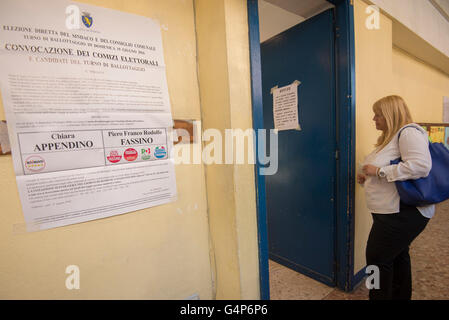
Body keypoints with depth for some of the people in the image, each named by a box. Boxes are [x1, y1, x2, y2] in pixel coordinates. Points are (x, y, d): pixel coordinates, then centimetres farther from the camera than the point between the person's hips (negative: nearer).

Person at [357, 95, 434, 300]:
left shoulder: (409, 132, -15)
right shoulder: (390, 137, 16)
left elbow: (420, 166, -29)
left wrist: (379, 171, -24)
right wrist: (366, 178, 7)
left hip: (403, 212, -10)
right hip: (392, 211, 10)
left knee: (377, 258, -3)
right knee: (397, 255, 23)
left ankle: (380, 296, 14)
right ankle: (400, 295, 41)